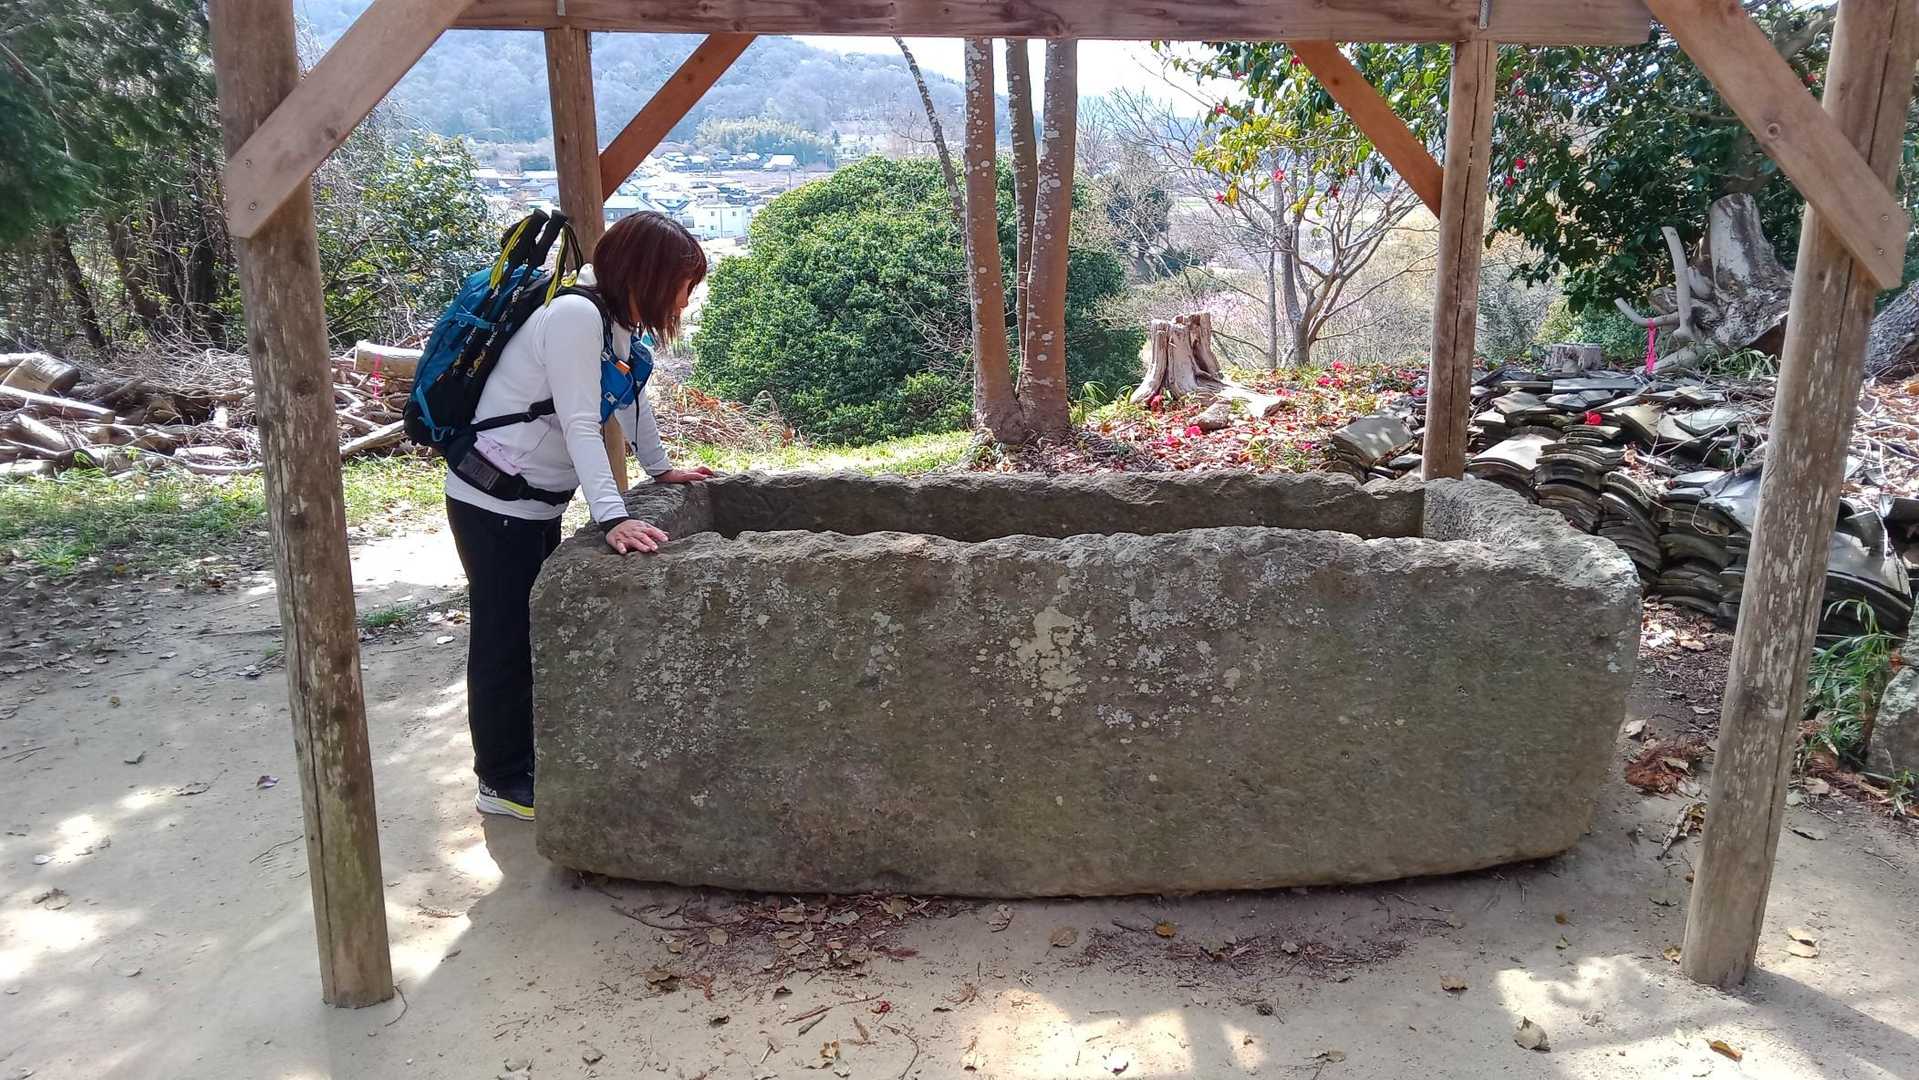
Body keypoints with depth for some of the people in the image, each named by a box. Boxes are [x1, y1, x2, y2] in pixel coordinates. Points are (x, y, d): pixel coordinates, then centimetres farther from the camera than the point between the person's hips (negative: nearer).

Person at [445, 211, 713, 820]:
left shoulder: (621, 321, 3)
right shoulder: (575, 317, -25)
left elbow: (632, 399, 17)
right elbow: (580, 426, -32)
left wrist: (660, 469, 20)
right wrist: (613, 519, -38)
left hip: (537, 504, 9)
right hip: (493, 504, -9)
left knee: (542, 630, 17)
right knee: (506, 640, 1)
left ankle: (531, 757, 31)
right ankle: (503, 783, 14)